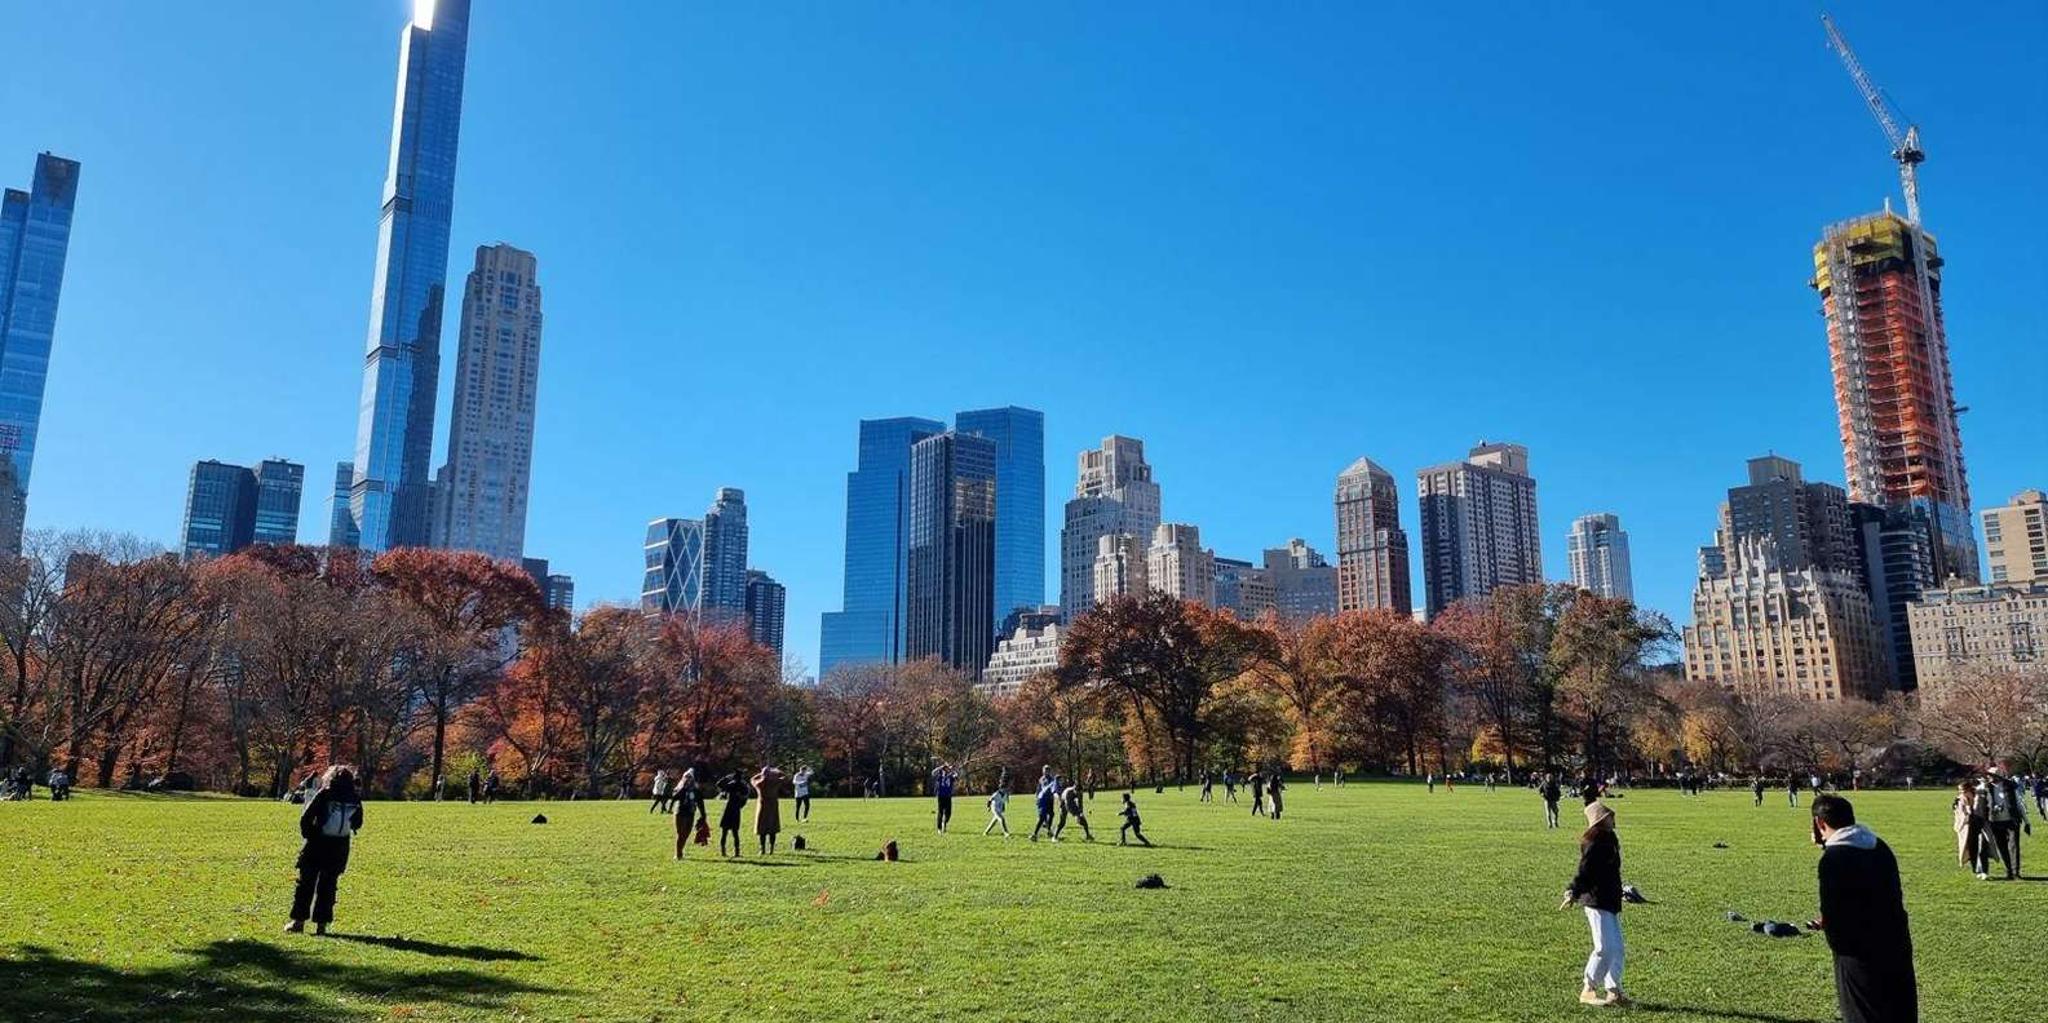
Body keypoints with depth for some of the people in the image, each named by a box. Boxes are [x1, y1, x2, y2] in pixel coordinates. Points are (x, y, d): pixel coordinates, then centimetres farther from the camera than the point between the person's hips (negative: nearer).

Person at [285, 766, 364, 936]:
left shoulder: (325, 793, -3)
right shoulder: (355, 799, 5)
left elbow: (305, 817, -8)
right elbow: (358, 823, 6)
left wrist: (308, 835, 4)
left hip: (318, 843, -2)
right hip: (340, 847, 2)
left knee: (306, 882, 9)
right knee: (328, 885, 10)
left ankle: (298, 921, 9)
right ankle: (322, 923, 8)